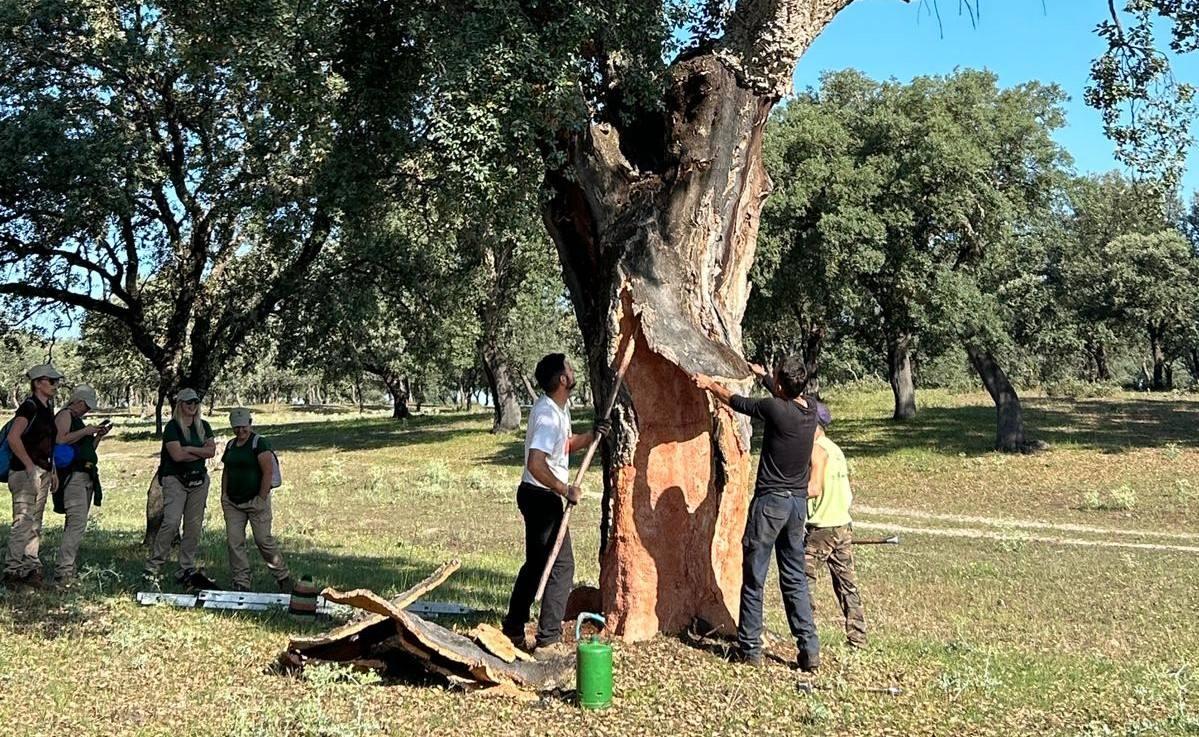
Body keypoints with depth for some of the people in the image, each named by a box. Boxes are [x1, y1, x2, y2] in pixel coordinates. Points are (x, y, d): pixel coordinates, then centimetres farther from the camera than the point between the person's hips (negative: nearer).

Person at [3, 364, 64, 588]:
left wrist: (52, 471, 17)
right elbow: (13, 438, -23)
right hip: (26, 473, -9)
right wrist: (30, 466, -20)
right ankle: (13, 571, -5)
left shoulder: (47, 408, 15)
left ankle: (31, 568, 17)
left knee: (35, 524, 12)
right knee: (23, 523, -9)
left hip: (42, 473, 9)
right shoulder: (29, 407, -12)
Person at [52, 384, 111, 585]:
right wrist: (86, 431, -15)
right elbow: (60, 440, -19)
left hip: (86, 476, 10)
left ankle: (68, 566, 11)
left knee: (75, 523, 8)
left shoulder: (78, 419, 25)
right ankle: (63, 570, -21)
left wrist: (98, 435, 16)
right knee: (78, 523, -18)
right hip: (72, 476, -10)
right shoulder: (64, 415, -2)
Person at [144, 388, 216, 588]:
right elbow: (177, 455, -17)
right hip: (175, 480, -5)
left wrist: (190, 449, -11)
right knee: (171, 522, -15)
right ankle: (153, 566, -6)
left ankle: (187, 570, 12)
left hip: (199, 480, 5)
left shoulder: (203, 426, 12)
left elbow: (212, 450, 0)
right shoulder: (172, 427, -5)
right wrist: (201, 453, -6)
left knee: (194, 526, 5)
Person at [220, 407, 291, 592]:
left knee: (263, 539, -5)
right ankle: (241, 582, 8)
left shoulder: (259, 443, -8)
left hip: (255, 501, -6)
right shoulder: (231, 445, 14)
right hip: (232, 503, 6)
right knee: (234, 542, 1)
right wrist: (224, 495, 11)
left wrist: (261, 498, -16)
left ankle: (283, 576, 10)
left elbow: (268, 471, -14)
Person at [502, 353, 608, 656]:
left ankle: (513, 631, 26)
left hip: (537, 495, 11)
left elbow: (566, 445, 24)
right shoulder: (549, 416, -24)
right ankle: (547, 641, -1)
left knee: (536, 563, 18)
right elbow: (536, 464, -32)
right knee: (561, 566, -4)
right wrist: (565, 490, -25)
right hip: (542, 497, -11)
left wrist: (591, 436, 7)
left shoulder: (559, 408, 8)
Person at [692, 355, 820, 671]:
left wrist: (709, 384, 15)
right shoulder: (809, 409, 1)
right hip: (799, 503, 7)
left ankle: (749, 647, 12)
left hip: (770, 502, -7)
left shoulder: (776, 408, -19)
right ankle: (809, 648, 8)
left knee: (754, 577, 5)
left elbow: (736, 402, -3)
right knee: (795, 578, 12)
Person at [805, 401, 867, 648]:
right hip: (844, 526, 9)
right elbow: (848, 494, 15)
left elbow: (814, 488, -20)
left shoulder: (817, 450, -11)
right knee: (847, 583, 13)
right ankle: (858, 636, 17)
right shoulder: (835, 449, 14)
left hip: (821, 528, -9)